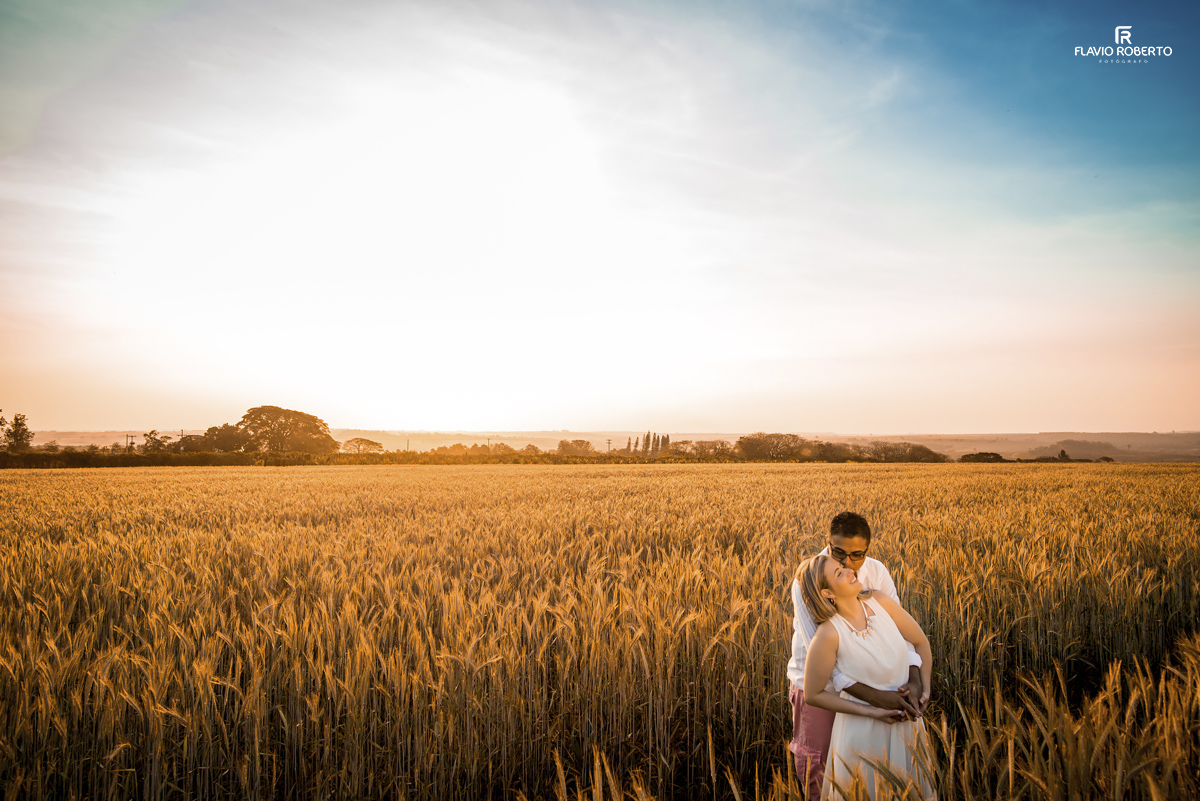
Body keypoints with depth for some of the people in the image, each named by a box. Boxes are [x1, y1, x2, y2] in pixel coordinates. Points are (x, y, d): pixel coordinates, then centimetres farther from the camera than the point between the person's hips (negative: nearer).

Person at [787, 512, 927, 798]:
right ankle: (817, 795, 44)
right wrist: (874, 697, -40)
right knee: (814, 758, 15)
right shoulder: (806, 583, -30)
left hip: (860, 676, 3)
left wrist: (914, 681, -33)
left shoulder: (877, 573, -15)